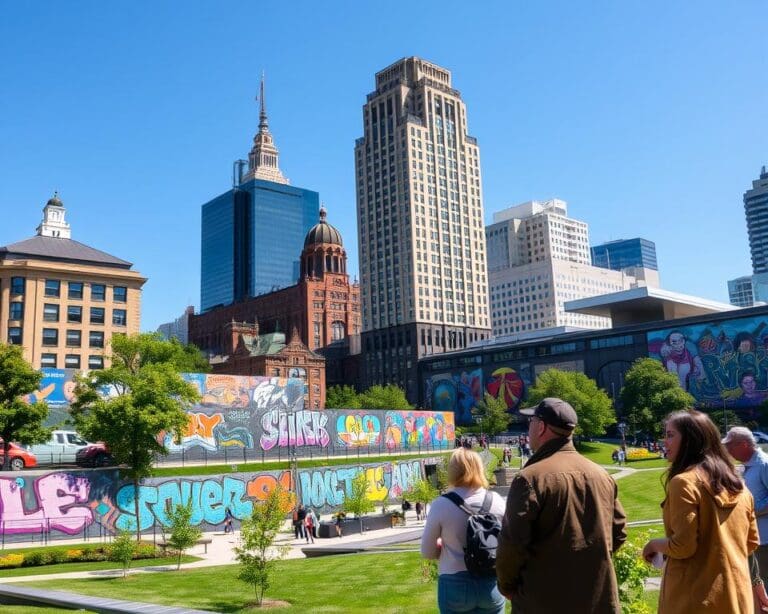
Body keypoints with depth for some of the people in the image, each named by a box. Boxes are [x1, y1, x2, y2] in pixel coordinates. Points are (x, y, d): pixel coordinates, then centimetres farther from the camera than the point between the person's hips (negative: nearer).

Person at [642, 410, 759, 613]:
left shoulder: (684, 482, -17)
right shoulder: (737, 484, 6)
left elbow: (683, 546, -20)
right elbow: (751, 542, 14)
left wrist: (654, 544, -2)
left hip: (696, 597, -7)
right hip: (737, 594, 7)